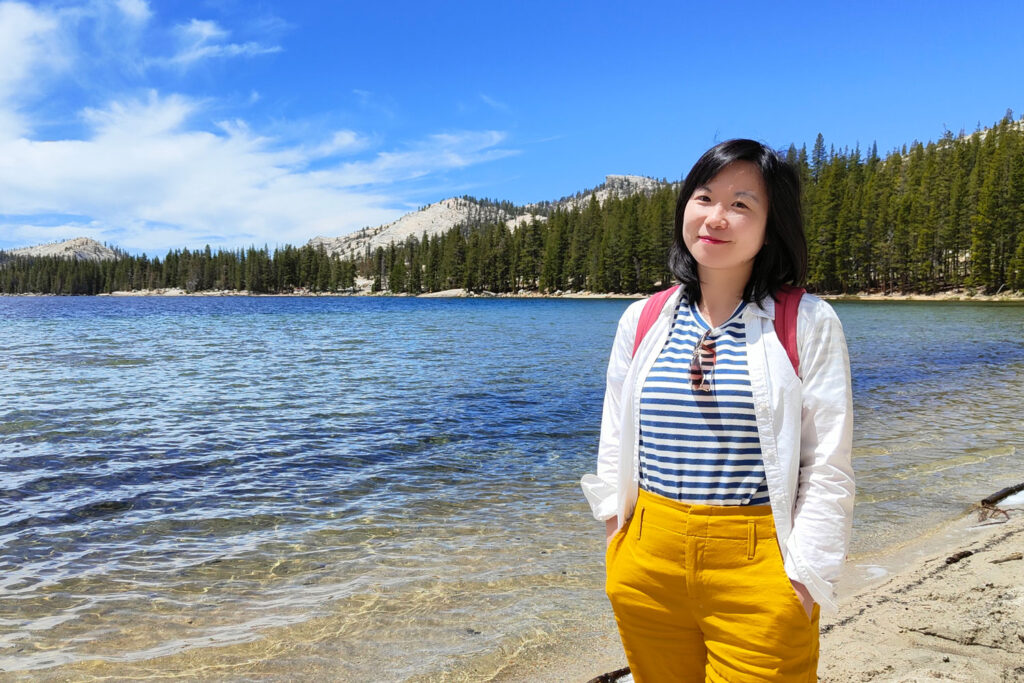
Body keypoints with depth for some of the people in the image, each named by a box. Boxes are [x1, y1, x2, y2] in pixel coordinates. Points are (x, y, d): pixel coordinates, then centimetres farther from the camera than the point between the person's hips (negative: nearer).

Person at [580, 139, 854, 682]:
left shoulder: (807, 325, -5)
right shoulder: (640, 322, 4)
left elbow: (827, 470, -5)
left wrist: (804, 583, -9)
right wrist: (617, 546, 6)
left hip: (758, 568, -3)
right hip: (647, 565, 3)